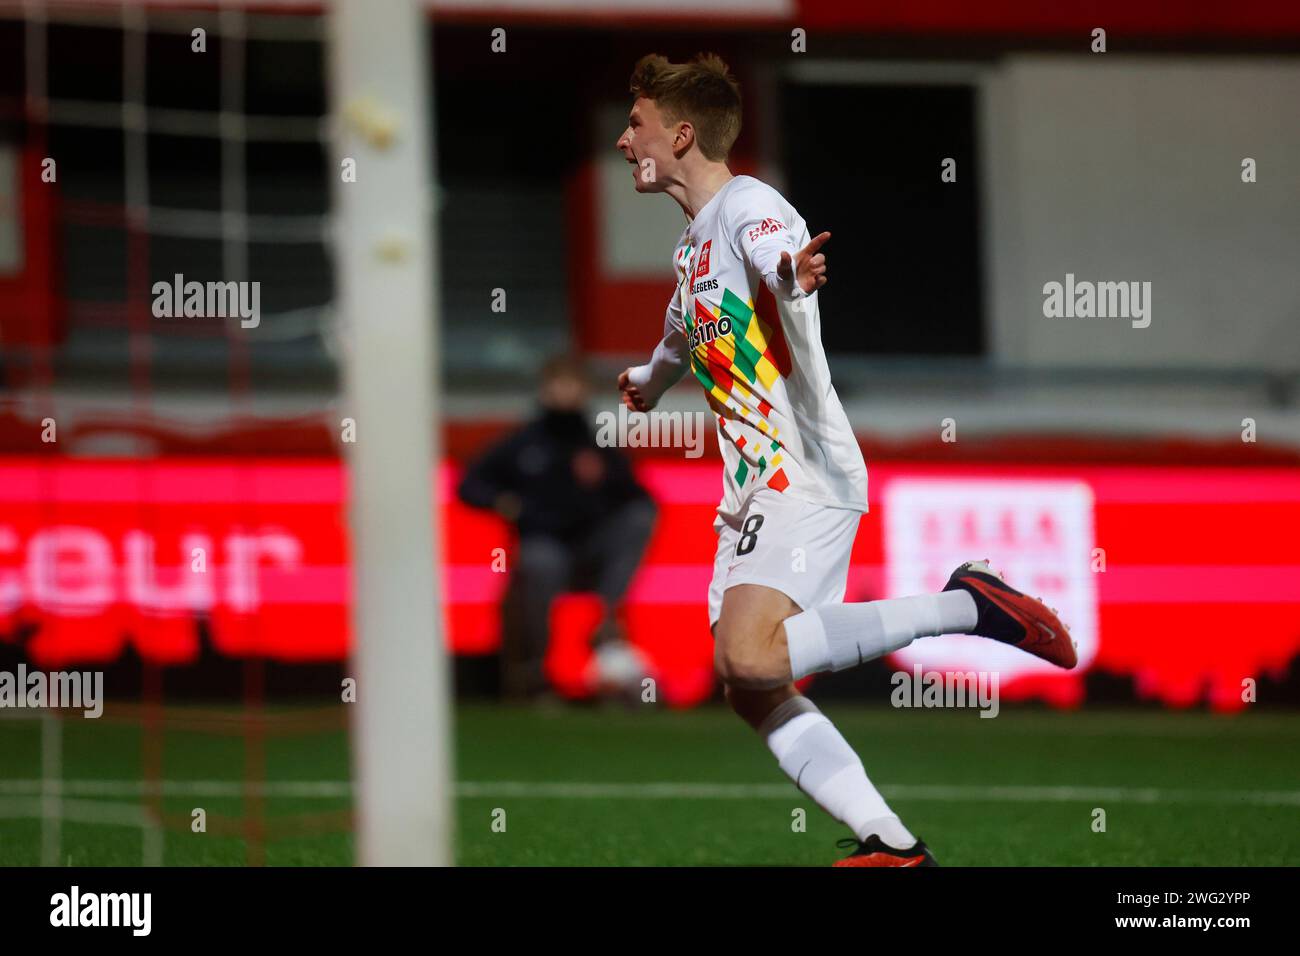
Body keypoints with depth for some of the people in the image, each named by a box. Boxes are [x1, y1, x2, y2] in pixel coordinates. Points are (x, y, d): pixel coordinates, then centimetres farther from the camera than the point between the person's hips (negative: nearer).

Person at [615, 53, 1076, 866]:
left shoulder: (750, 206, -8)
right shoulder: (695, 240, 22)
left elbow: (783, 257, -33)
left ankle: (967, 607, -17)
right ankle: (891, 845, -6)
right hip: (750, 493, 10)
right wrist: (647, 382, 66)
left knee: (751, 657, -28)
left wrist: (795, 280, -57)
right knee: (751, 695, -3)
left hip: (805, 478, -9)